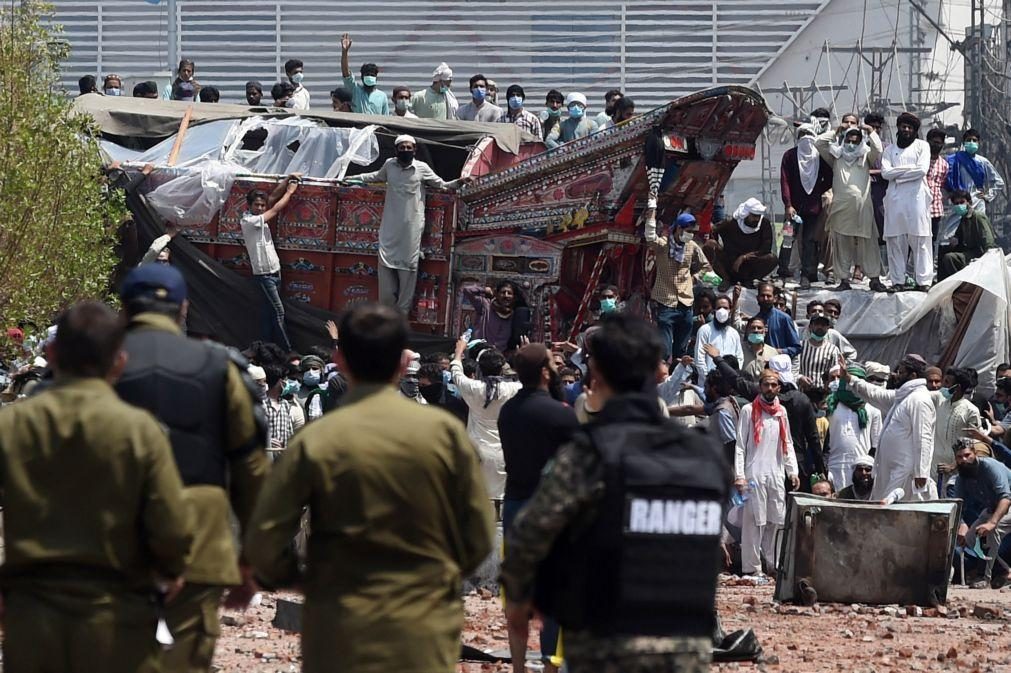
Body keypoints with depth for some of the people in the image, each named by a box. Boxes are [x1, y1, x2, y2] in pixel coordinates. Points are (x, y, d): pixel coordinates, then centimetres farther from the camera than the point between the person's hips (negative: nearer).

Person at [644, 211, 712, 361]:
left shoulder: (692, 247, 7)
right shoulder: (662, 244, -6)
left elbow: (706, 267, 21)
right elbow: (650, 237, -29)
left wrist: (693, 278, 4)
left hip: (685, 304, 5)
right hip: (665, 303, -5)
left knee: (681, 349, 12)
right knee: (665, 350, -12)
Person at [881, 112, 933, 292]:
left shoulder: (922, 146, 12)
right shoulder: (890, 149, 18)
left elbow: (923, 170, -3)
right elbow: (885, 172, 3)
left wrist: (898, 173, -1)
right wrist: (910, 169, -3)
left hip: (917, 197, -2)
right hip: (895, 199, 2)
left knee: (920, 241, -7)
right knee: (895, 241, -3)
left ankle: (923, 281, -8)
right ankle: (897, 281, -1)